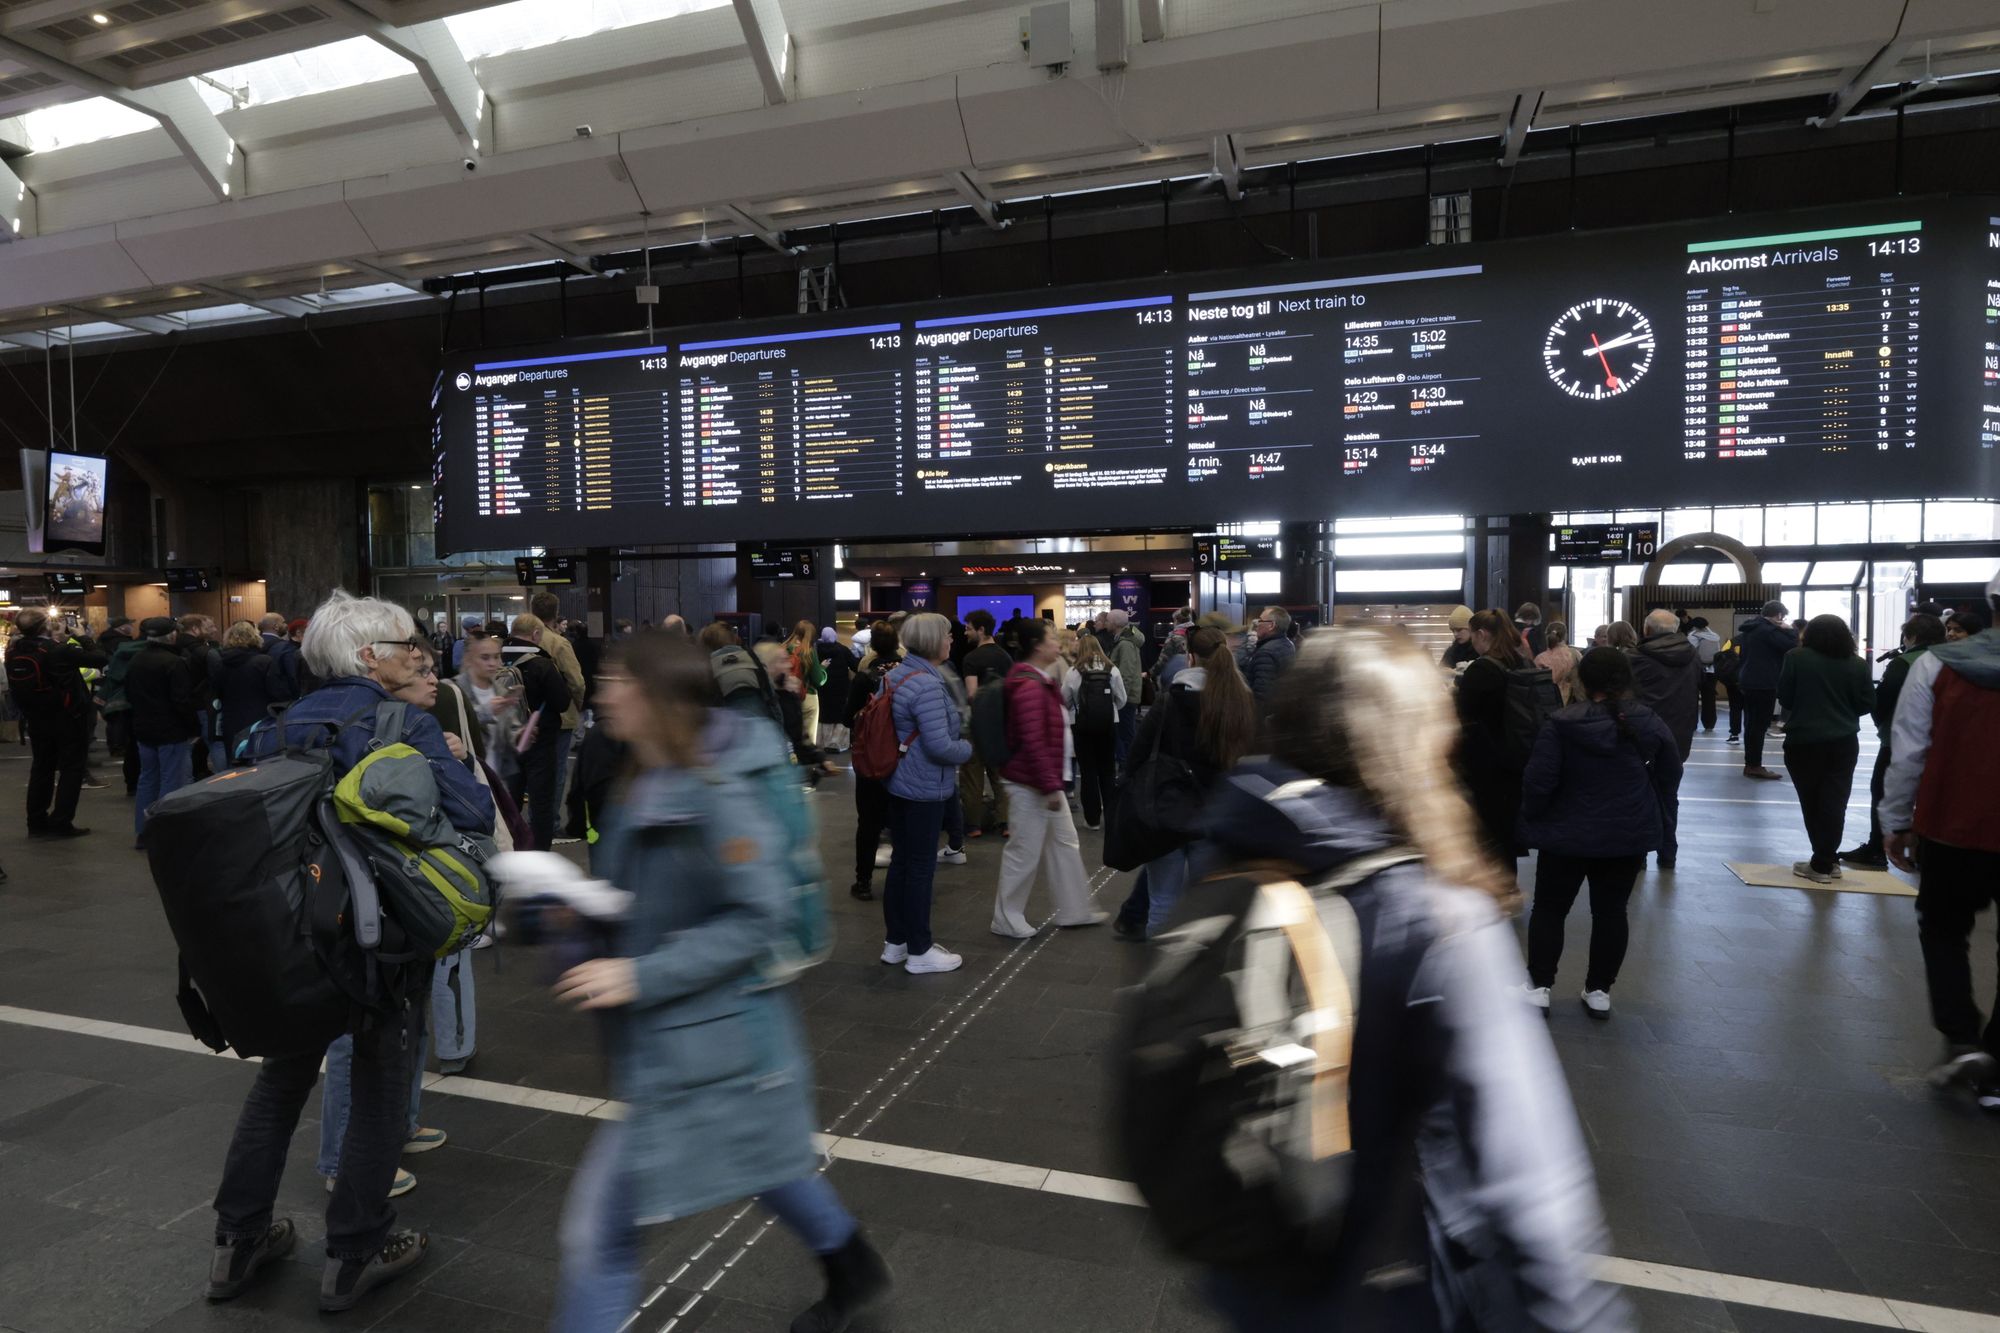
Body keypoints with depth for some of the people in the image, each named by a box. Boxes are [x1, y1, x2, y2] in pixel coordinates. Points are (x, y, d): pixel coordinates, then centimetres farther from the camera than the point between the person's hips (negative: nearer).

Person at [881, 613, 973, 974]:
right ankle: (919, 951, 13)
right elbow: (939, 745, -27)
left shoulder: (895, 675, 6)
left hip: (898, 783, 9)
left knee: (901, 861, 16)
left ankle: (895, 941, 27)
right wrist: (970, 748, -9)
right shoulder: (927, 685, -23)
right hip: (924, 788, -9)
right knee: (921, 867, 2)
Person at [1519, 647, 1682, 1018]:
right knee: (1610, 911, 14)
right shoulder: (1650, 723, -2)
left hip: (1568, 834, -3)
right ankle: (1599, 991, 20)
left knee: (1549, 909, 10)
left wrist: (1531, 817, 0)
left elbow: (1538, 779, -17)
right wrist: (1655, 815, 24)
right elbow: (1670, 774, 10)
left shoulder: (1561, 724, -16)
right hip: (1629, 835, 4)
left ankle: (1539, 986, 12)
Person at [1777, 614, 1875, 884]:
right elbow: (1867, 704, 3)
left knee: (1811, 802, 9)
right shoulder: (1857, 664, -2)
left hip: (1803, 741, -2)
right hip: (1843, 742, 2)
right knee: (1834, 803, 6)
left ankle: (1823, 863, 13)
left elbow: (1784, 697, -3)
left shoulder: (1796, 658, -8)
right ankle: (1826, 861, 8)